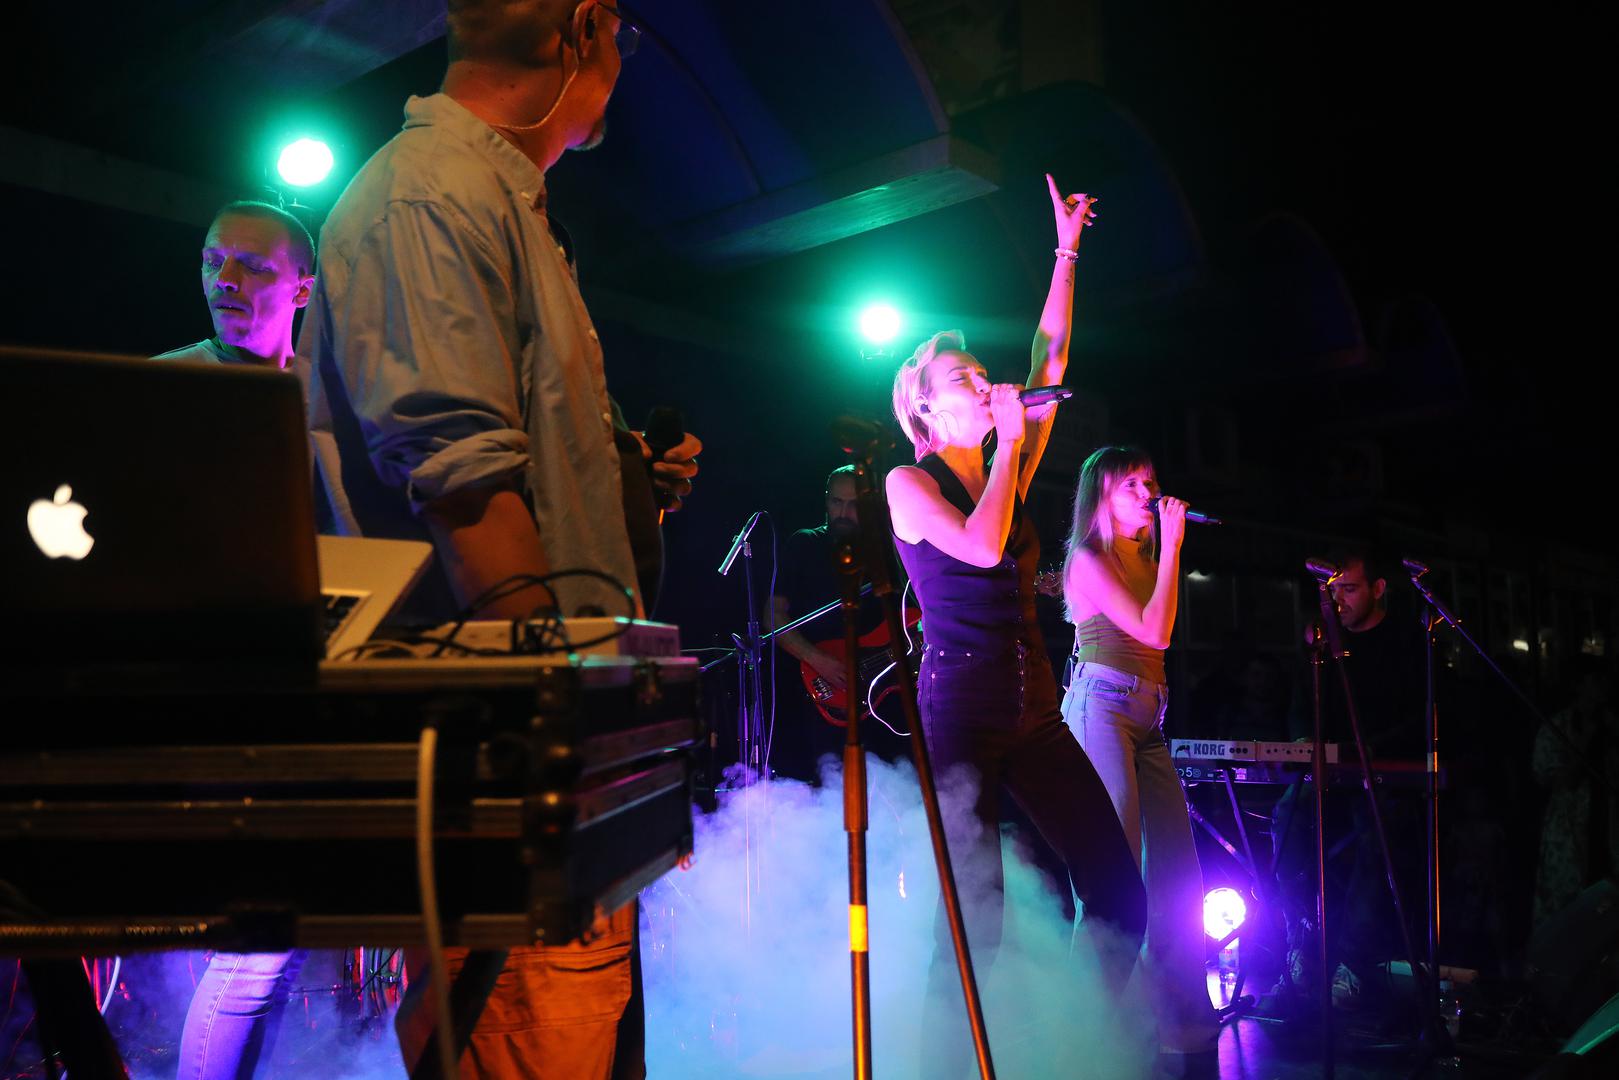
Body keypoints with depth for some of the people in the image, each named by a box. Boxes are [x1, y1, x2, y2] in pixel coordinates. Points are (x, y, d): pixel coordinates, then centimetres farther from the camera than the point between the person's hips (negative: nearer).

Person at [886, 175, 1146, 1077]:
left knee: (1121, 892, 2)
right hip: (961, 713, -6)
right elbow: (982, 547, -19)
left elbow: (1052, 360, 13)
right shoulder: (909, 484, -1)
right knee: (976, 917, -7)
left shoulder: (1009, 471, 15)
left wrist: (1067, 252, 12)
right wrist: (1008, 442, -9)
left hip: (1034, 712, 6)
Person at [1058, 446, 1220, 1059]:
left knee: (1175, 867, 5)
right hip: (1101, 705, -8)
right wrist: (1172, 545, -8)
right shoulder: (1091, 559, -2)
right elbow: (1154, 632, -12)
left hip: (1146, 718, 8)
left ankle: (1185, 1017, 13)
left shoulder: (1145, 559, 20)